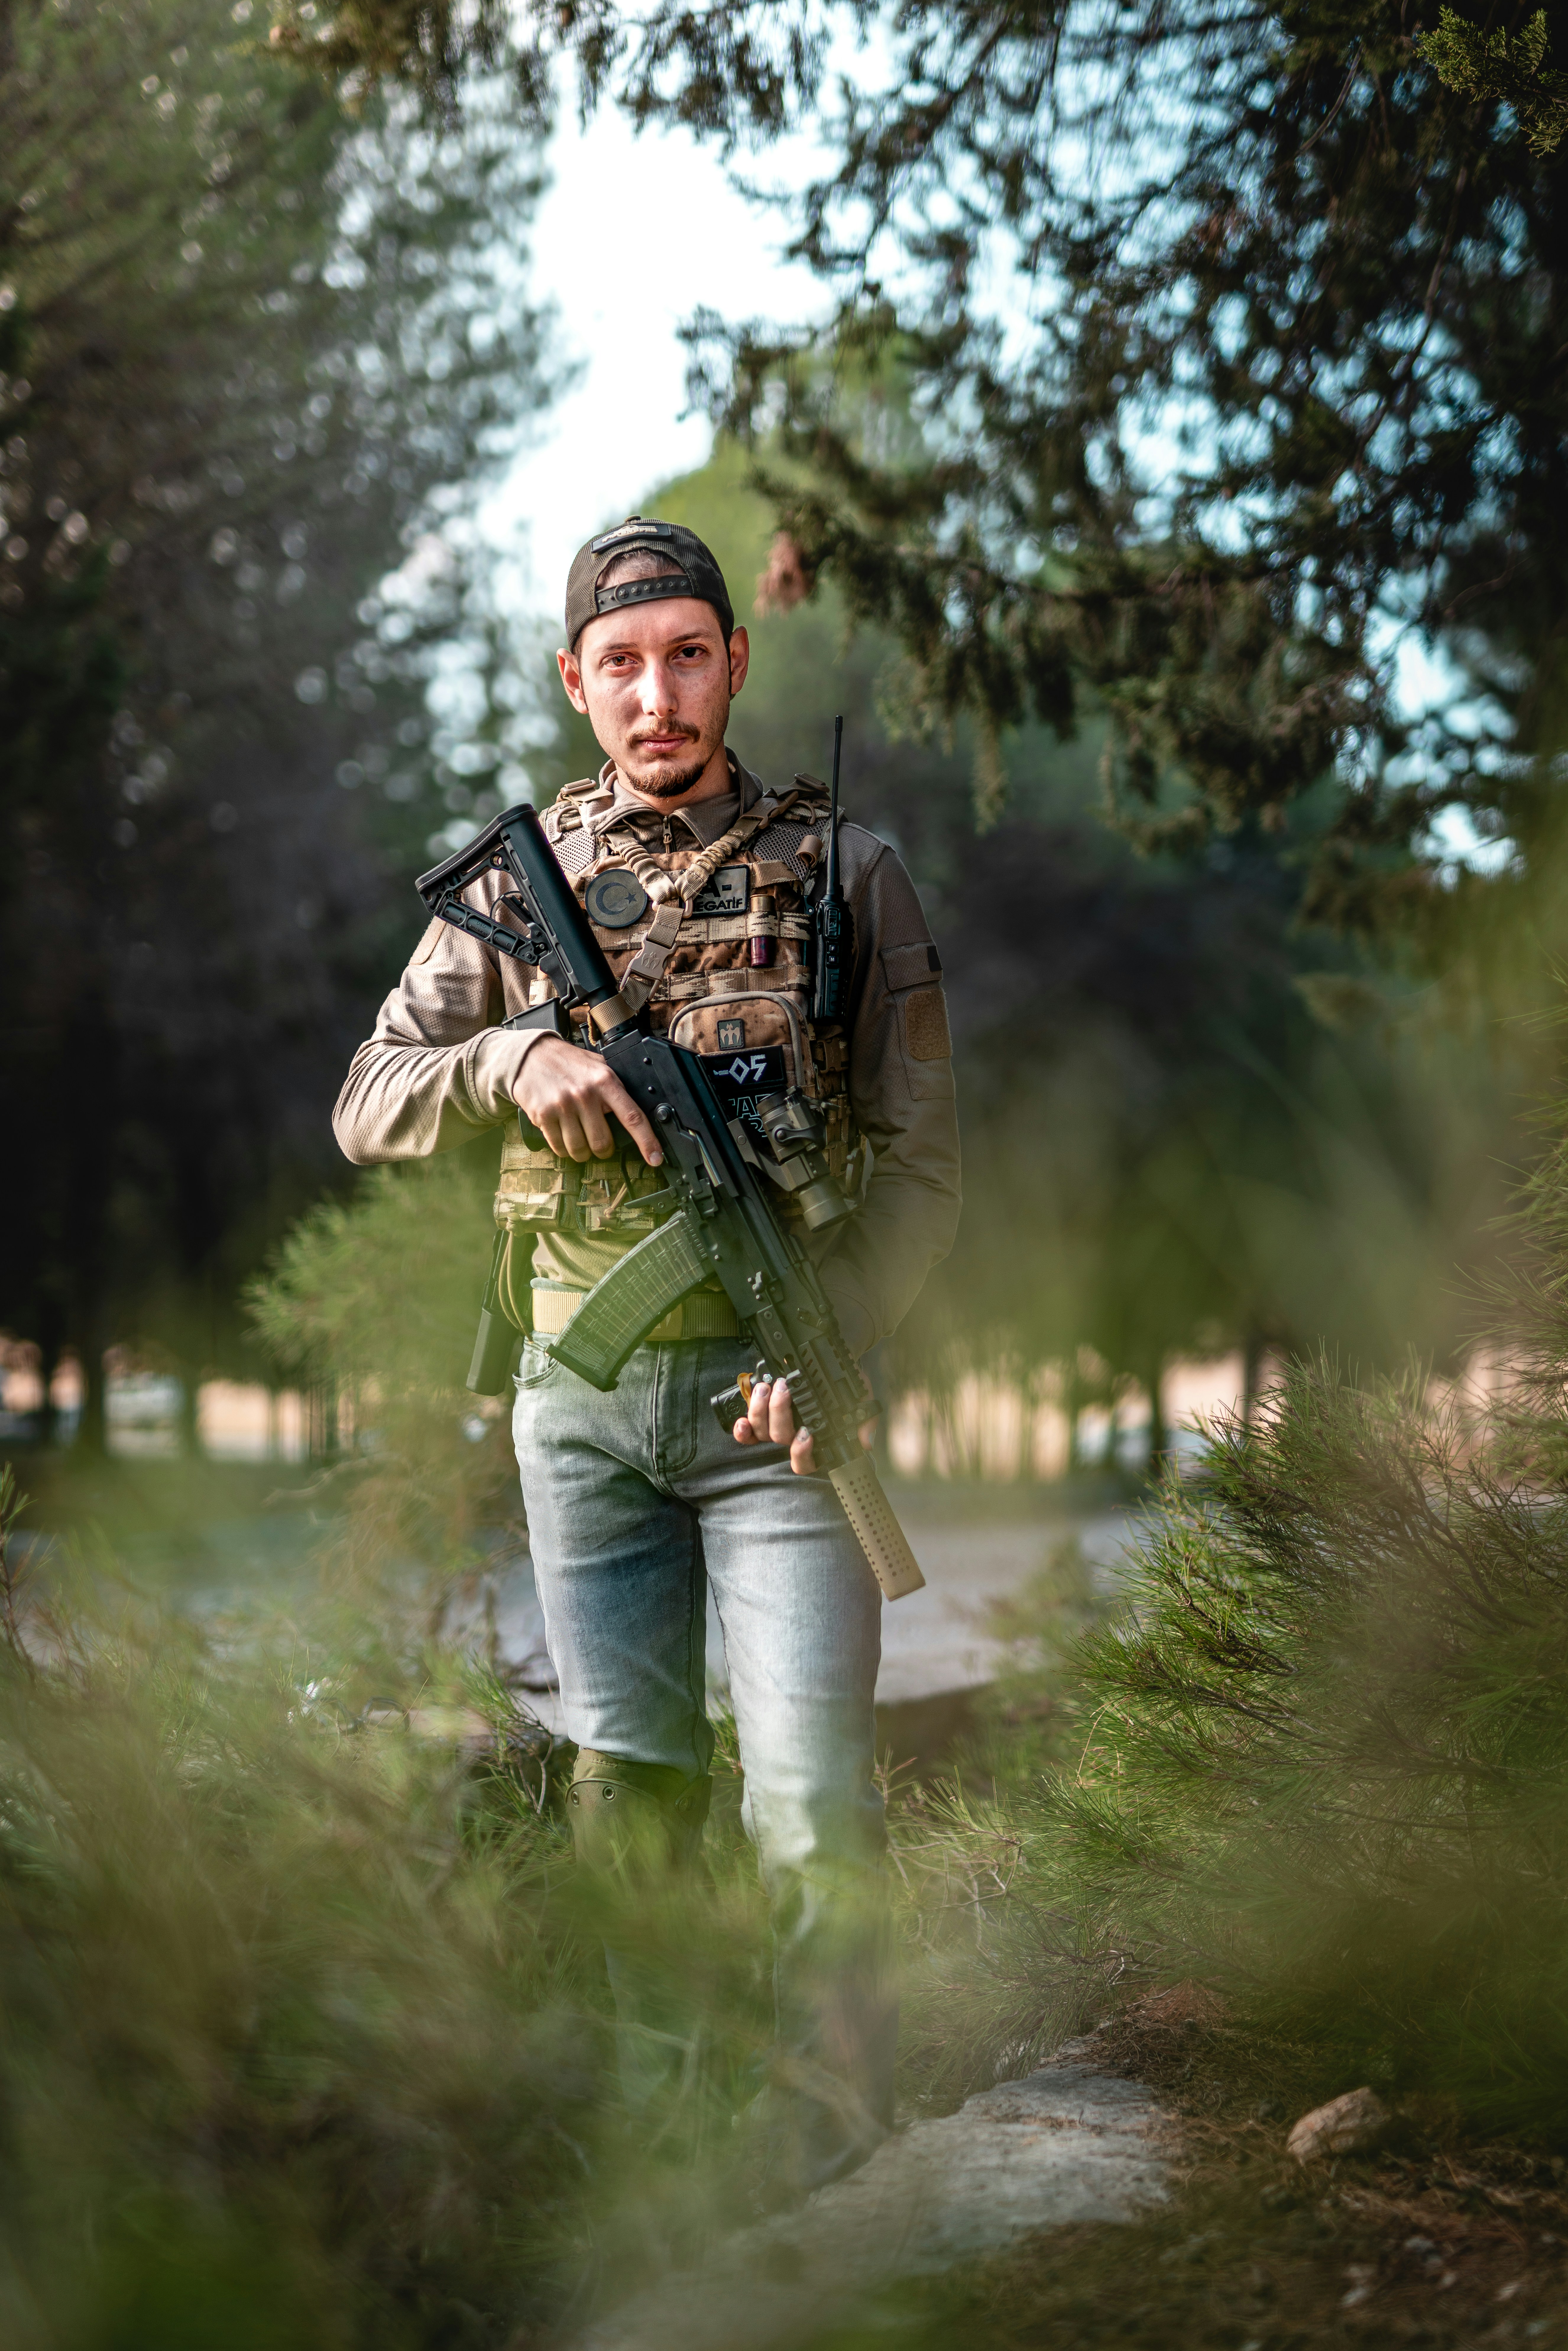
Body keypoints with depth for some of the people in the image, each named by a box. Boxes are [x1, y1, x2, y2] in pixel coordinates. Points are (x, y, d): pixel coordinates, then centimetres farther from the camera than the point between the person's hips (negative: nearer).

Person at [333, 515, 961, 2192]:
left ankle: (839, 2174, 6)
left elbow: (920, 1158, -1)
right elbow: (371, 1107, 5)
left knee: (814, 1806, -7)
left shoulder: (846, 873, 1)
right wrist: (516, 1060, -16)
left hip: (772, 1395, -2)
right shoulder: (519, 883, 8)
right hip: (579, 1404, 3)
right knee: (627, 1780, 11)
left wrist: (832, 1337, -17)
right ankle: (651, 2116, 26)